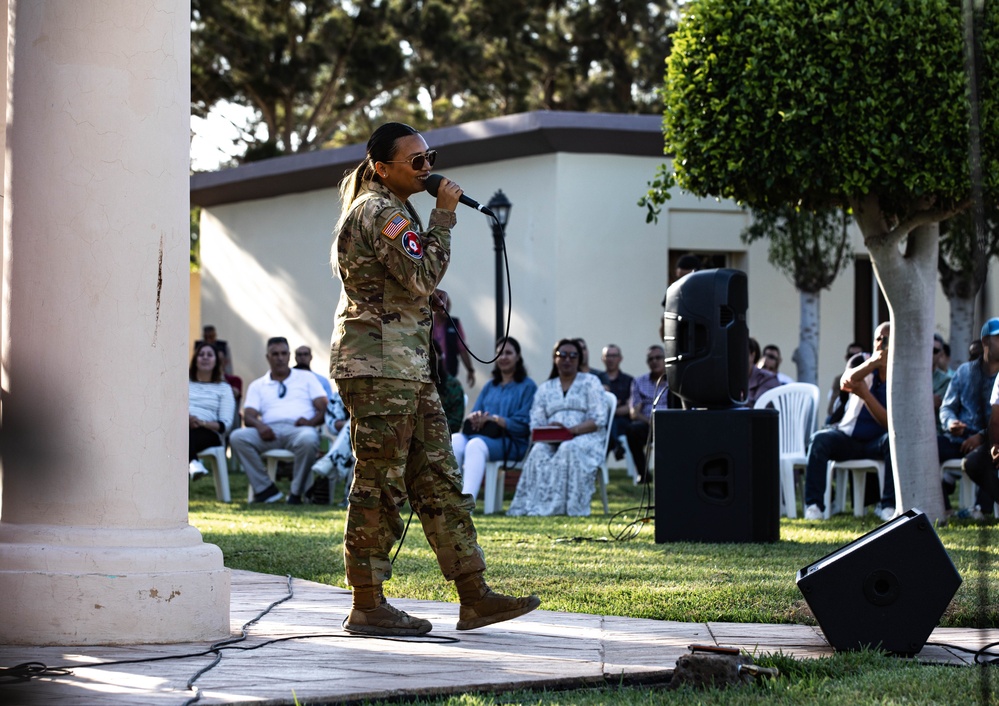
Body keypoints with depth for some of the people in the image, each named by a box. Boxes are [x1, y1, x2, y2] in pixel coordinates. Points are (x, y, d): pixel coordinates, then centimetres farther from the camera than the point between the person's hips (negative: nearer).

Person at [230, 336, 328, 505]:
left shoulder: (306, 378, 23)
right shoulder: (257, 385, 25)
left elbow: (324, 407, 10)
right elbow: (248, 416, 10)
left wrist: (311, 421, -13)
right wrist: (259, 425, -15)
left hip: (298, 429, -2)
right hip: (270, 431, 2)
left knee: (308, 439, -40)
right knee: (237, 437, -28)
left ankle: (296, 492, -24)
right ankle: (266, 489, -24)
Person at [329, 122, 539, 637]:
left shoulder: (391, 209, 21)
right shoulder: (379, 212, -12)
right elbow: (422, 278, -21)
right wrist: (444, 214, -15)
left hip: (408, 368, 11)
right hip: (379, 364, -11)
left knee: (438, 482, 7)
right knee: (379, 484, -6)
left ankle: (474, 597, 6)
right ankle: (366, 607, -1)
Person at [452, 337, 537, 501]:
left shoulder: (527, 386, 7)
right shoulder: (490, 386, 27)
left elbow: (523, 424, -4)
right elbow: (474, 413, 20)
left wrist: (493, 419, -15)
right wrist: (475, 417, -6)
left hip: (511, 441, -5)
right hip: (480, 435, 5)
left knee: (476, 445, -39)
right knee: (454, 440, -30)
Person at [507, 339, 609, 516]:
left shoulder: (590, 382, 10)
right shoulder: (545, 388, 21)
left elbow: (599, 420, -4)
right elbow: (535, 424, 10)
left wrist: (571, 430, -20)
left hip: (585, 437, -2)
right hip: (552, 441, 3)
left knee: (570, 449, -37)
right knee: (539, 451, -32)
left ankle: (569, 507, -42)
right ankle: (536, 506, -41)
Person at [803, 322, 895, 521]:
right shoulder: (863, 365, 5)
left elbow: (890, 423, -15)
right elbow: (846, 381, -21)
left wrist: (865, 394, -22)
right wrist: (874, 362, -32)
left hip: (876, 441, -2)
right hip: (848, 437, 2)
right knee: (819, 439, -28)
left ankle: (888, 505, -30)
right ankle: (813, 504, -28)